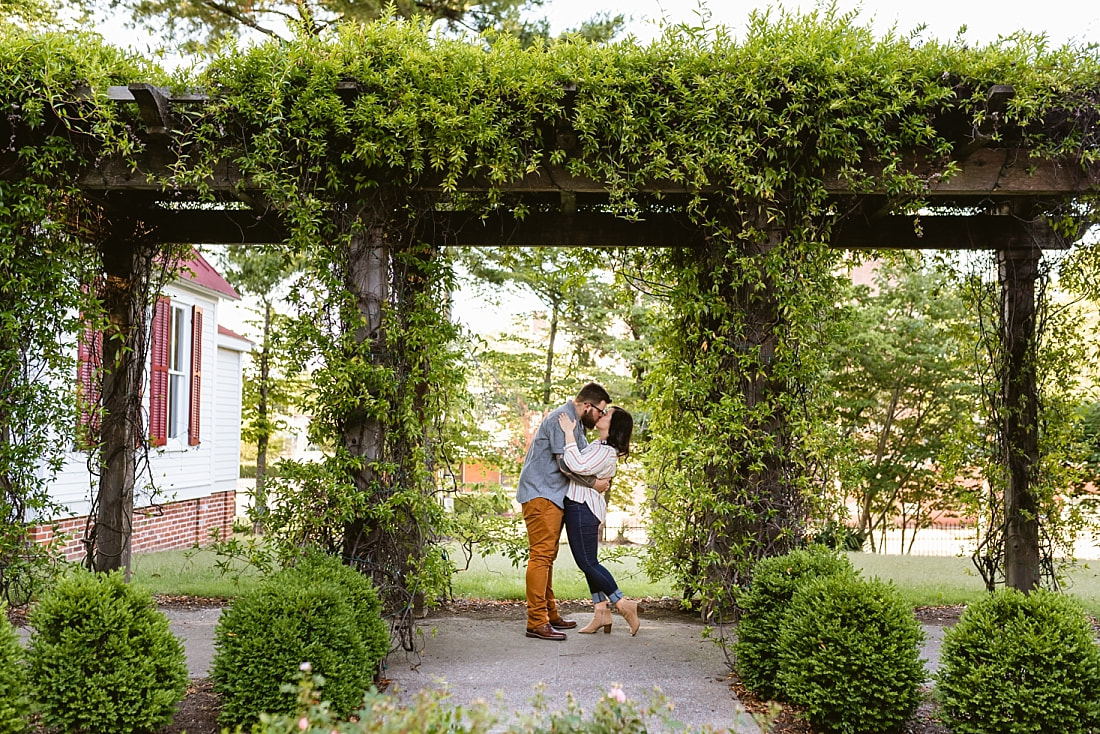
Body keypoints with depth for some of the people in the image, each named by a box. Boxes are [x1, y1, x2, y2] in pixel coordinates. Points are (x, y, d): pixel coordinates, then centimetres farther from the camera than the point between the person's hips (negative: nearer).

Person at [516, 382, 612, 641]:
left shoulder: (576, 422, 18)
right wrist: (594, 483, -11)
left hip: (554, 497, 11)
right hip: (540, 494, -11)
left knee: (547, 557, 13)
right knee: (541, 555, -13)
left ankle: (549, 615, 19)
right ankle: (536, 622, -15)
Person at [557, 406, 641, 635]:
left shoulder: (606, 452, -19)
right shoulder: (599, 445, 13)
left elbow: (577, 466, -32)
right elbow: (576, 464, 30)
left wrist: (568, 432, -26)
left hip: (583, 508, -10)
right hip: (580, 506, 10)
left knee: (587, 562, -5)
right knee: (589, 562, 12)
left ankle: (624, 604, 3)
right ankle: (602, 612, 16)